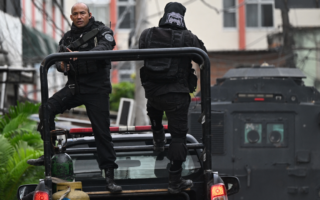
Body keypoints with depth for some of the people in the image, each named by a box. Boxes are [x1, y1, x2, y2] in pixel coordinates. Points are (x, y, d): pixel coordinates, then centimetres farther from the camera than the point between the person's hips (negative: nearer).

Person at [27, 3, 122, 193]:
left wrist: (80, 55, -40)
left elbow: (105, 47, -24)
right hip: (74, 87, 5)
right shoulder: (68, 37, 12)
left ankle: (110, 175, -1)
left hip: (97, 89, -4)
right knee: (47, 108, -14)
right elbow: (59, 58, 9)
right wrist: (61, 64, -18)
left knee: (102, 131, -7)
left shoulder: (101, 31, -4)